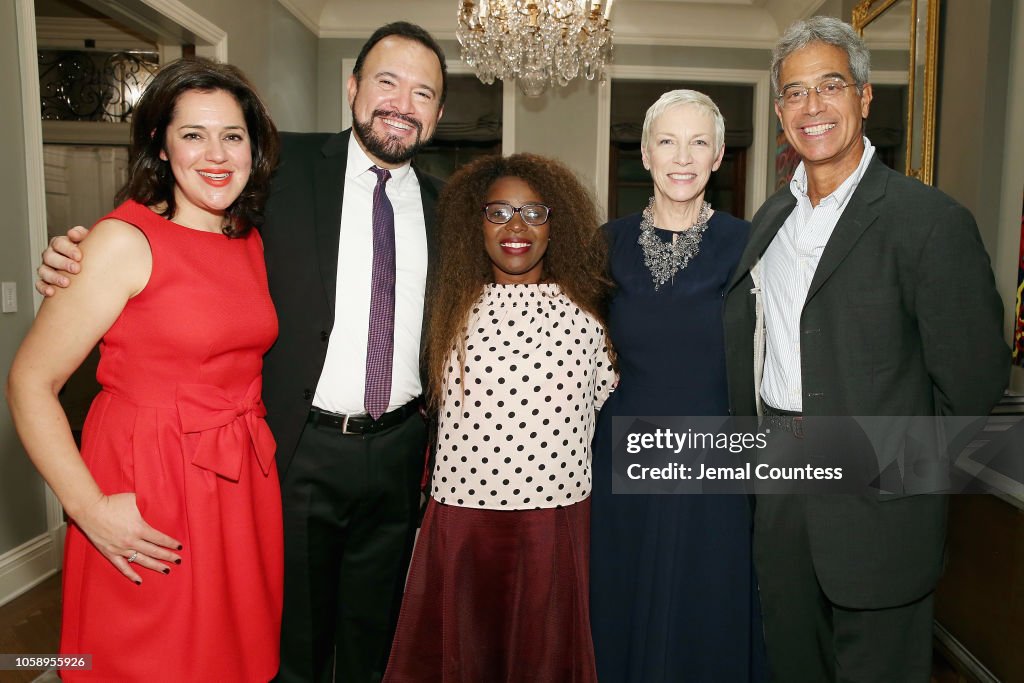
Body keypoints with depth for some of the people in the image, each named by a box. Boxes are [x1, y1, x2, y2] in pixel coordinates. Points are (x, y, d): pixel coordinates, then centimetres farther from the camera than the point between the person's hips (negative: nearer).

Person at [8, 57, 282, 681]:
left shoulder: (252, 241, 6)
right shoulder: (125, 241, -13)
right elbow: (30, 384, -12)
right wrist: (90, 508, -17)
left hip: (243, 488, 6)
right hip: (144, 507, -5)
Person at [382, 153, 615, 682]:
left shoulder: (584, 312, -1)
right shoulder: (455, 308, 3)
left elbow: (604, 403, 8)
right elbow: (437, 407, 10)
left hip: (556, 519, 0)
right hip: (461, 516, 1)